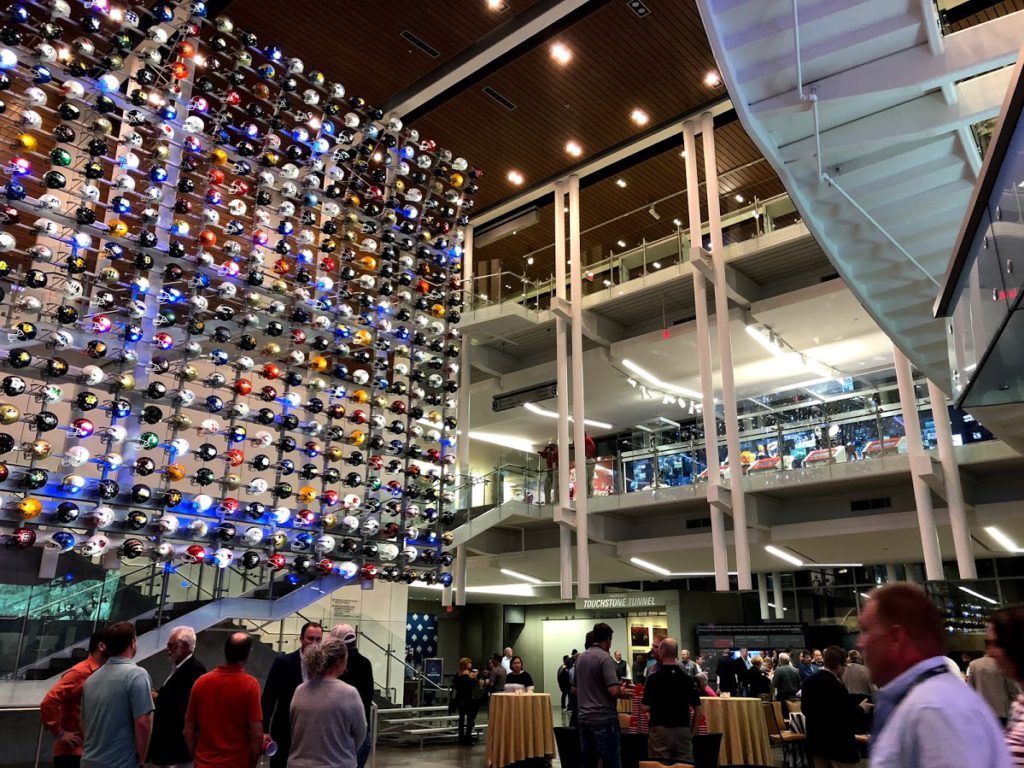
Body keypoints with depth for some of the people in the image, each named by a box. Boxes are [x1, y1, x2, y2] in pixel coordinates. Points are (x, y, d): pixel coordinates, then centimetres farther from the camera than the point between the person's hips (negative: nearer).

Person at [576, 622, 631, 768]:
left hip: (584, 718, 7)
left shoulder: (580, 658, 10)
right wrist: (623, 693, 0)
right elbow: (614, 691, -20)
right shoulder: (605, 657, -13)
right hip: (603, 718, -7)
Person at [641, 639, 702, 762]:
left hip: (660, 730, -3)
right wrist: (691, 729, 14)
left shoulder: (654, 678, -10)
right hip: (683, 730, 3)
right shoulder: (687, 678, 0)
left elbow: (646, 708, -11)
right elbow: (697, 709, 2)